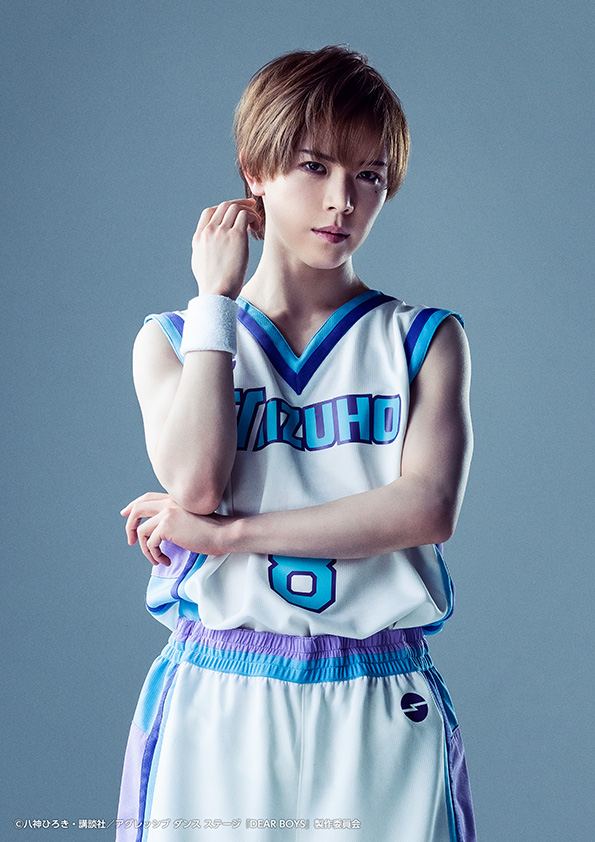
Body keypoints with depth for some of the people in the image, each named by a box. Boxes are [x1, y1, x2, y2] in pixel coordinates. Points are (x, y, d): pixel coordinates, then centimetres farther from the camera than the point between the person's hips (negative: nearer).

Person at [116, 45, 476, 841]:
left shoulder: (425, 339, 5)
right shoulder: (171, 338, 6)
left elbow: (430, 507, -11)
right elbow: (194, 484, -12)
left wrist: (227, 533, -14)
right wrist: (218, 299, -4)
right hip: (214, 705, 0)